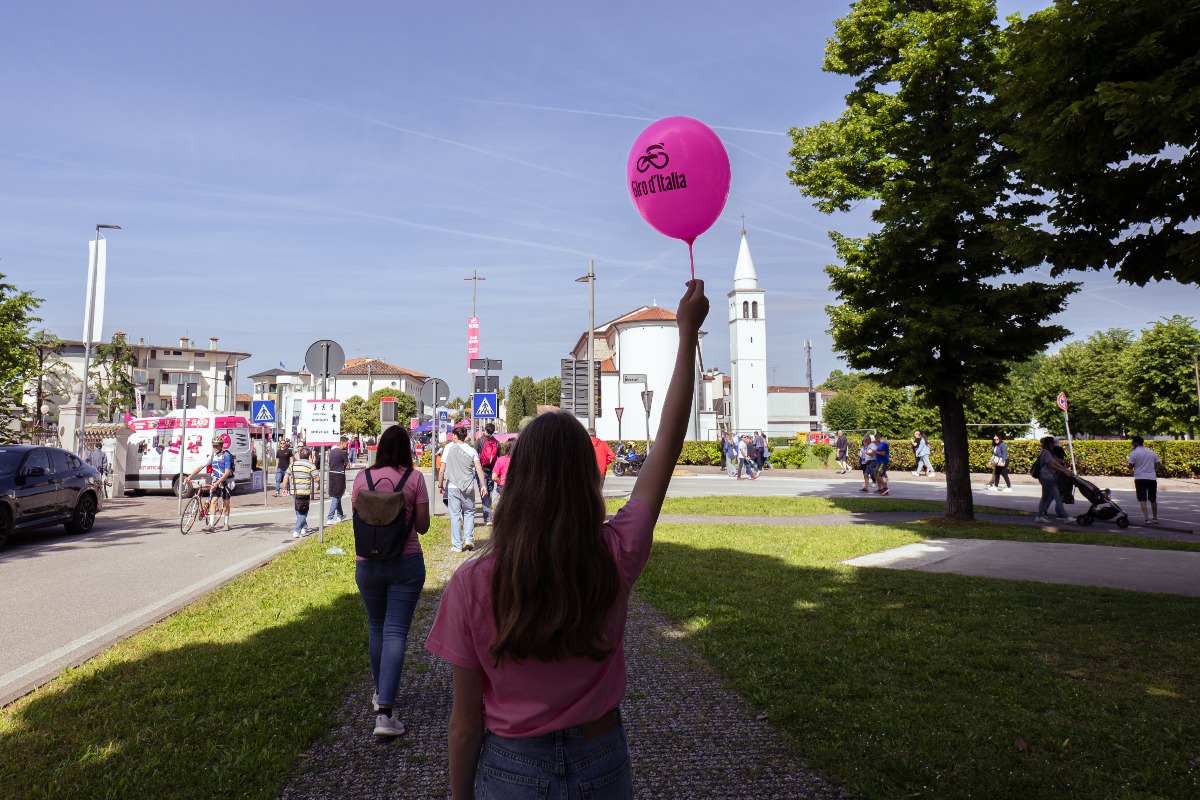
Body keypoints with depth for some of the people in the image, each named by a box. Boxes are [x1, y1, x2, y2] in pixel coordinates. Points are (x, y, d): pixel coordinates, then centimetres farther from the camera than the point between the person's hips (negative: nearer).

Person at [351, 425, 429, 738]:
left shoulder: (362, 478, 0)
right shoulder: (414, 479, -6)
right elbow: (422, 525, -3)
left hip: (367, 563, 3)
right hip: (406, 562, -2)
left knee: (376, 628, 20)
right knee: (396, 632, -1)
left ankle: (381, 692, 35)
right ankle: (384, 711, -9)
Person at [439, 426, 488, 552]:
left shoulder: (449, 448, -3)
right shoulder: (471, 450, 1)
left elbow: (442, 470, -2)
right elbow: (479, 469, -4)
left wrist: (440, 485, 8)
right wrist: (483, 485, 1)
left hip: (453, 487, -1)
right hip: (468, 487, 1)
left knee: (455, 515, 5)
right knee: (469, 512, 17)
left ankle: (457, 545, 9)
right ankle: (469, 539, 5)